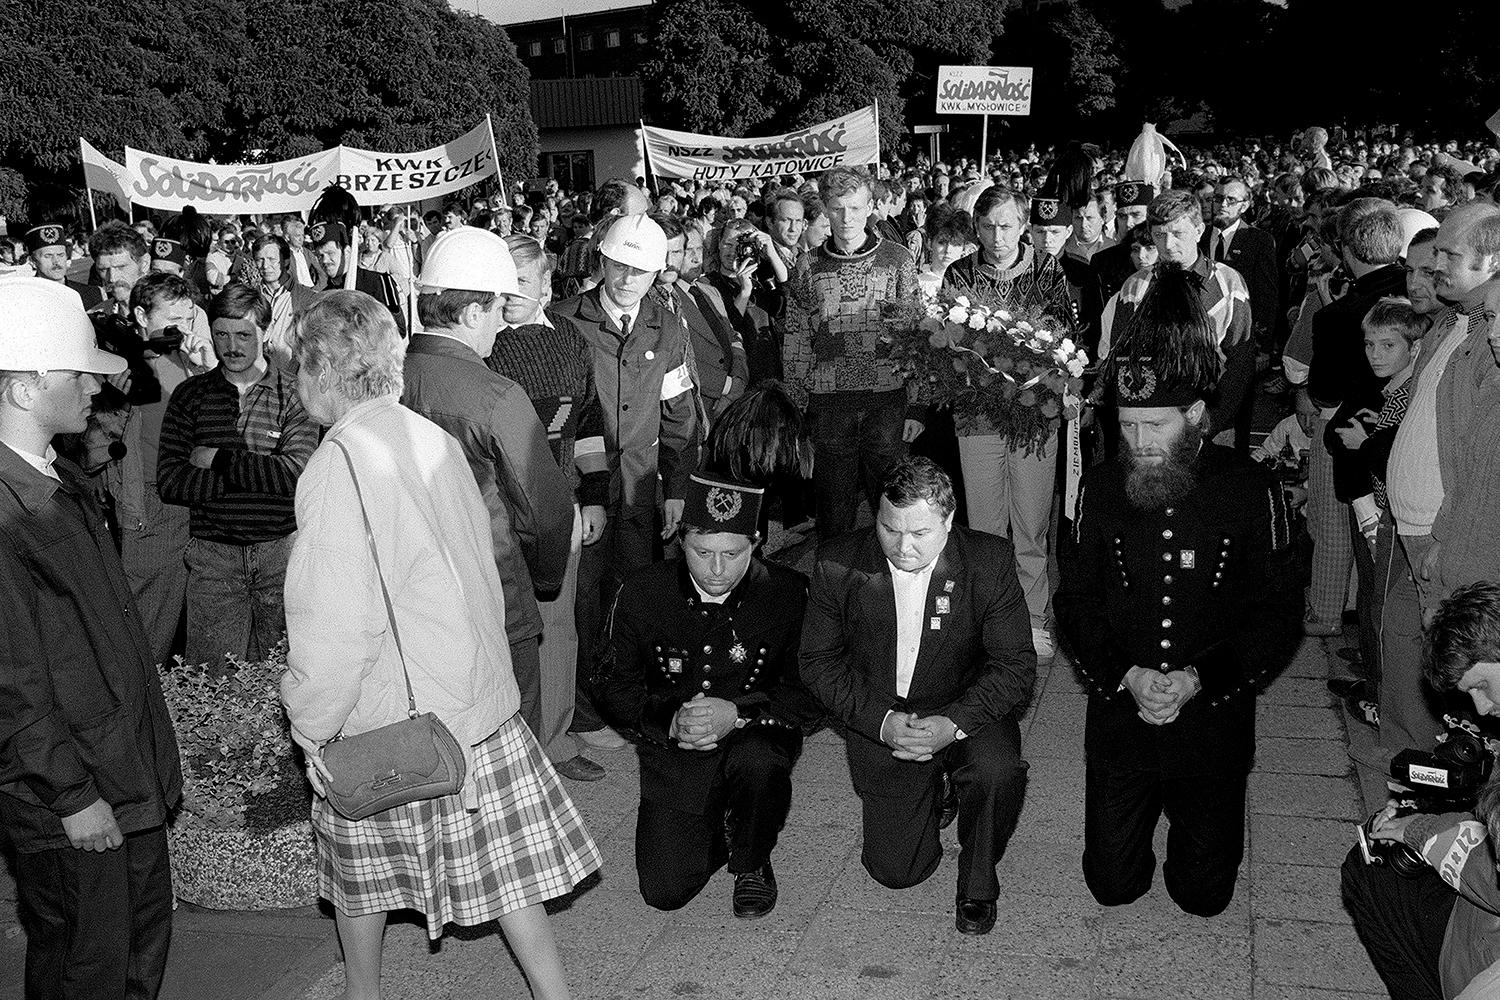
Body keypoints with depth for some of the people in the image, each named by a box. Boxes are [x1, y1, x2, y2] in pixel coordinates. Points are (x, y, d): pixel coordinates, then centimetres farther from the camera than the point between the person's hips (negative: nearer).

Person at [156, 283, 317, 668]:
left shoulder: (294, 392, -1)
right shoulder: (190, 394, 5)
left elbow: (297, 474, -14)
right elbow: (169, 483, -4)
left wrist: (220, 460, -10)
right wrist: (260, 474, -13)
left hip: (281, 551, -1)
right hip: (213, 555, 1)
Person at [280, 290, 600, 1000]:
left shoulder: (338, 464, -20)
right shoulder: (435, 440, 0)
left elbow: (341, 623, -23)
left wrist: (309, 722, -9)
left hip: (387, 721, -5)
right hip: (479, 698, 5)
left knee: (359, 872, 20)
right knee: (502, 864, 14)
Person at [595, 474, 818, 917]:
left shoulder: (788, 593, -14)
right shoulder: (642, 593, -11)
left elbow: (812, 691, -10)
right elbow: (615, 688, -1)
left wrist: (738, 713, -25)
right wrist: (670, 722, -20)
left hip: (755, 735, -1)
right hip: (672, 751, 2)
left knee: (758, 760, -37)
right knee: (664, 891, -7)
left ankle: (752, 862, -4)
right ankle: (718, 827, 26)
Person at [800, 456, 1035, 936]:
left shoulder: (990, 562, -16)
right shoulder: (838, 565, -14)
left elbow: (1016, 666, -14)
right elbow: (819, 662, -7)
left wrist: (954, 724, -29)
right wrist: (881, 721, -20)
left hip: (964, 714, -1)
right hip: (879, 721, 1)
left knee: (998, 771, -34)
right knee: (896, 870, 1)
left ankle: (978, 880, -2)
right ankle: (931, 793, 36)